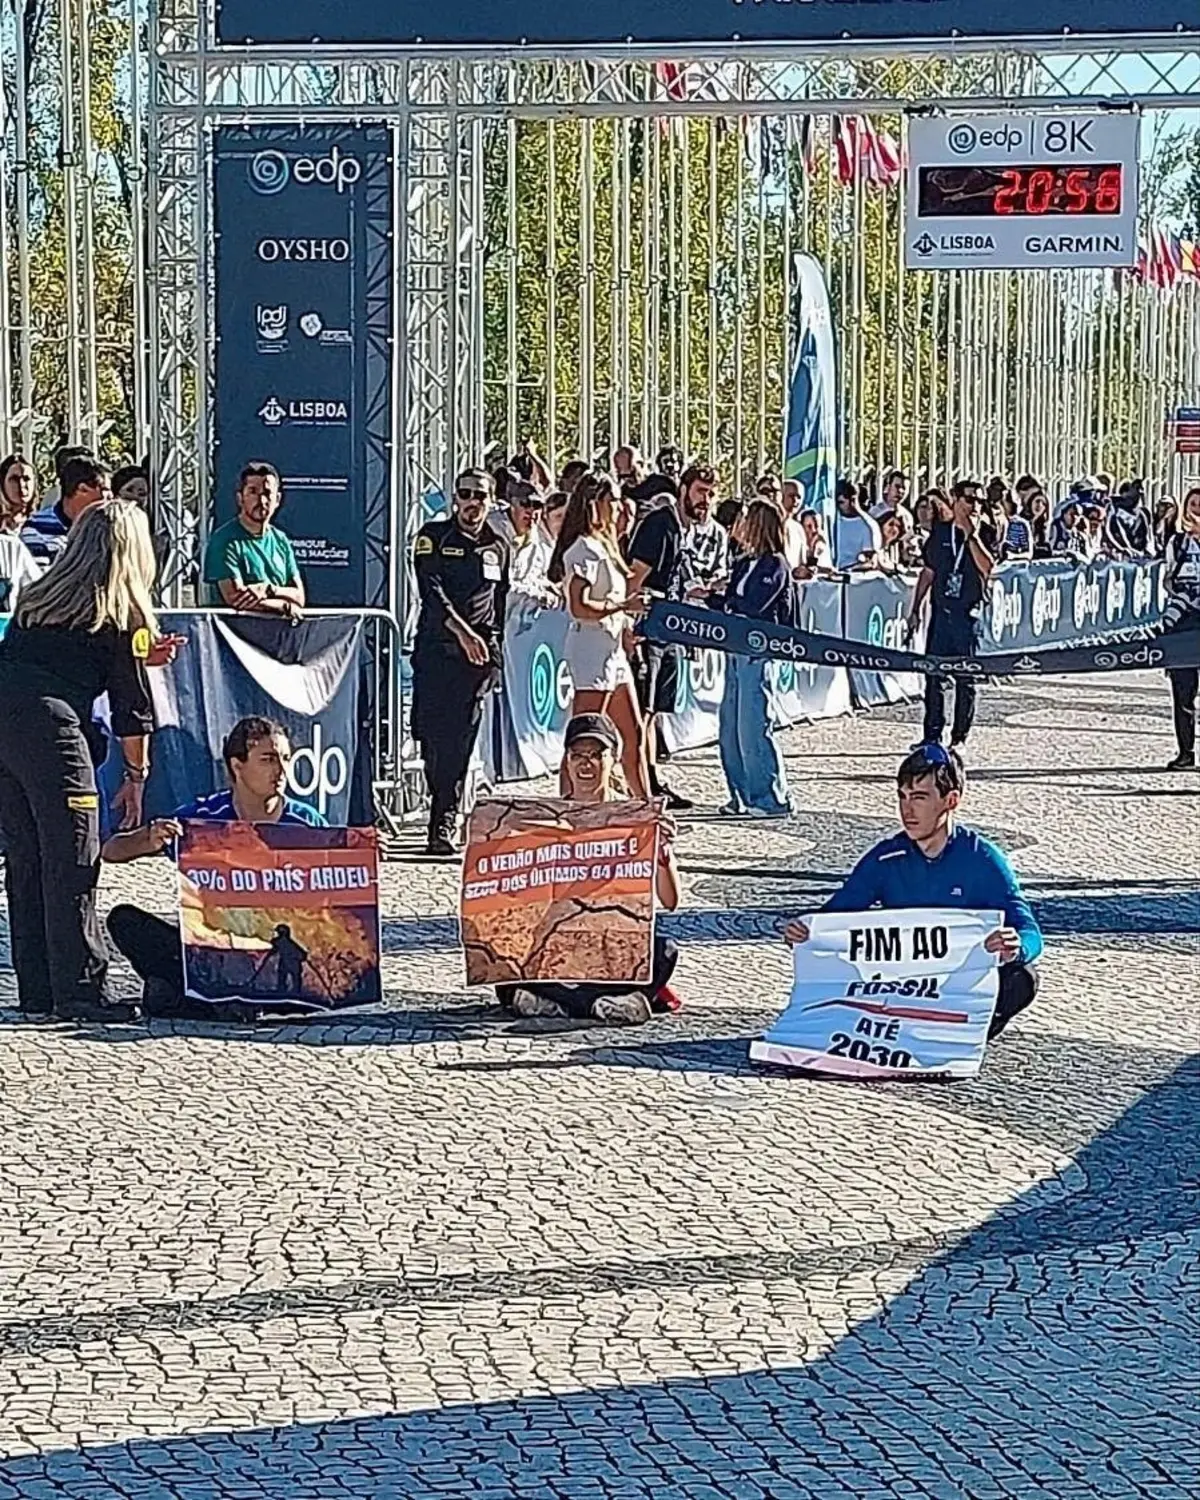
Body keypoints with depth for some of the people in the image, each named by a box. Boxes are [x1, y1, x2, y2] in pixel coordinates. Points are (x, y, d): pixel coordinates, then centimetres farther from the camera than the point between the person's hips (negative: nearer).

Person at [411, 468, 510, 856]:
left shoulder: (498, 546, 15)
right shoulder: (433, 537, 4)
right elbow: (431, 591, -9)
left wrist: (495, 650, 18)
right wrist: (462, 631, -20)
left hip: (480, 653, 2)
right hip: (437, 648, -2)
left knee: (459, 742, -4)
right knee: (433, 735, -6)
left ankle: (444, 825, -6)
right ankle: (445, 819, 3)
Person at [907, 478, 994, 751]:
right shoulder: (941, 532, 10)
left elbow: (987, 567, -17)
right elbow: (928, 572, 15)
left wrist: (971, 535, -17)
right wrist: (915, 610, 12)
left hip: (969, 614, -3)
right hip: (941, 612, 3)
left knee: (966, 678, 3)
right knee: (934, 675, 1)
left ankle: (960, 737, 10)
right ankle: (932, 735, 5)